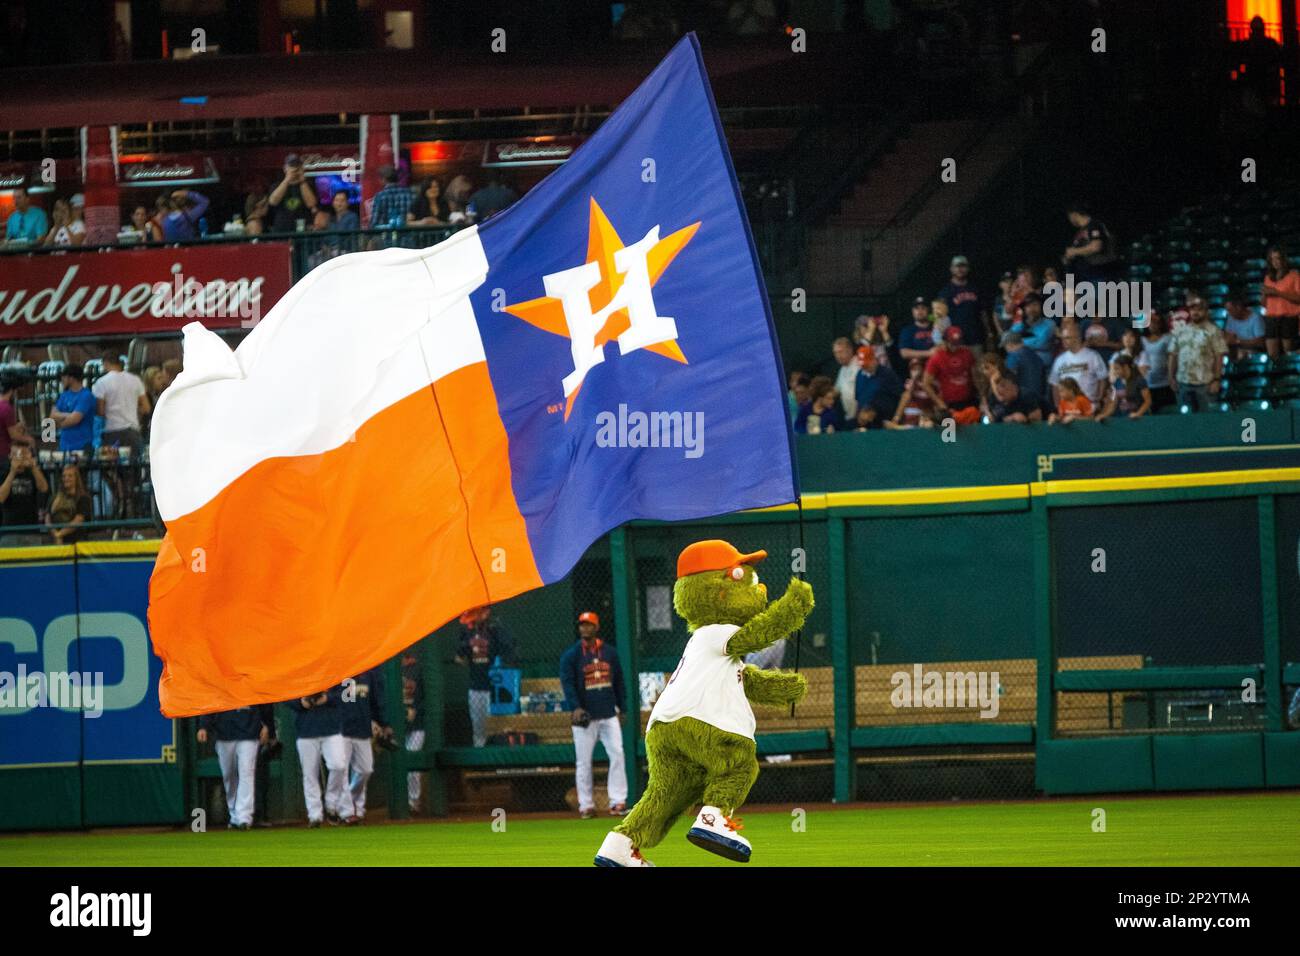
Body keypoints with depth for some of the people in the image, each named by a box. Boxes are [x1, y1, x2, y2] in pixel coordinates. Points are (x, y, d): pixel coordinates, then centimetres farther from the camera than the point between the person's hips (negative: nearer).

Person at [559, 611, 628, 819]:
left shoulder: (609, 652, 9)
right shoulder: (571, 654, -2)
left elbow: (618, 681, 16)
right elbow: (567, 682, -12)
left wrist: (622, 709, 14)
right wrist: (575, 707, -25)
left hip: (609, 715, 3)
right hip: (585, 716, -3)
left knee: (617, 755, -5)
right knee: (583, 762, 0)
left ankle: (618, 801, -2)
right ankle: (586, 805, 6)